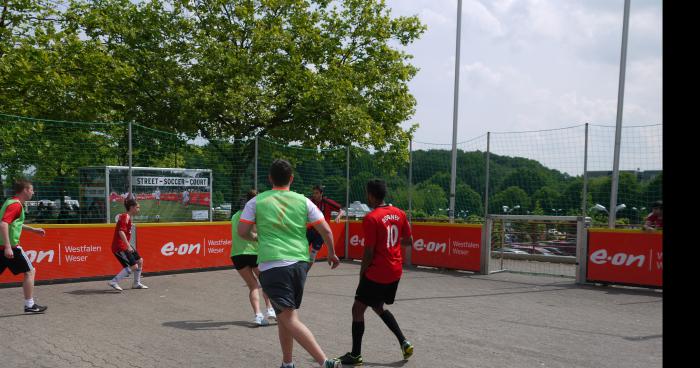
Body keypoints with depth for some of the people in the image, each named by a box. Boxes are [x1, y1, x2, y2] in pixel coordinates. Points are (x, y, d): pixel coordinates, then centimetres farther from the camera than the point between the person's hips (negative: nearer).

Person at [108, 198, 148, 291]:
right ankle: (113, 282, -10)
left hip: (125, 246, 10)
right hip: (119, 246, -10)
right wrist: (128, 246, -31)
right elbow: (121, 232, -27)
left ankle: (136, 283, 27)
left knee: (139, 261, 15)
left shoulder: (128, 217, 14)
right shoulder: (125, 217, -16)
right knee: (133, 266, -15)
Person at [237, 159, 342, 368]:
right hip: (300, 263, 4)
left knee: (289, 318, -8)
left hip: (273, 266, -4)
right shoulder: (303, 201, 8)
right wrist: (332, 253, 22)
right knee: (284, 316, 20)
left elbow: (242, 231, 3)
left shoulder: (257, 201, 4)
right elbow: (325, 230, 6)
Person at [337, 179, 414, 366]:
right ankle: (404, 342, 18)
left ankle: (355, 355, 11)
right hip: (395, 272, 8)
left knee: (358, 309, 6)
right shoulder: (399, 213, 3)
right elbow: (409, 241, 9)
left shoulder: (371, 218, -17)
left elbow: (369, 252, -16)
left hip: (376, 273, -7)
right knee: (379, 307, 25)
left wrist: (361, 274, -3)